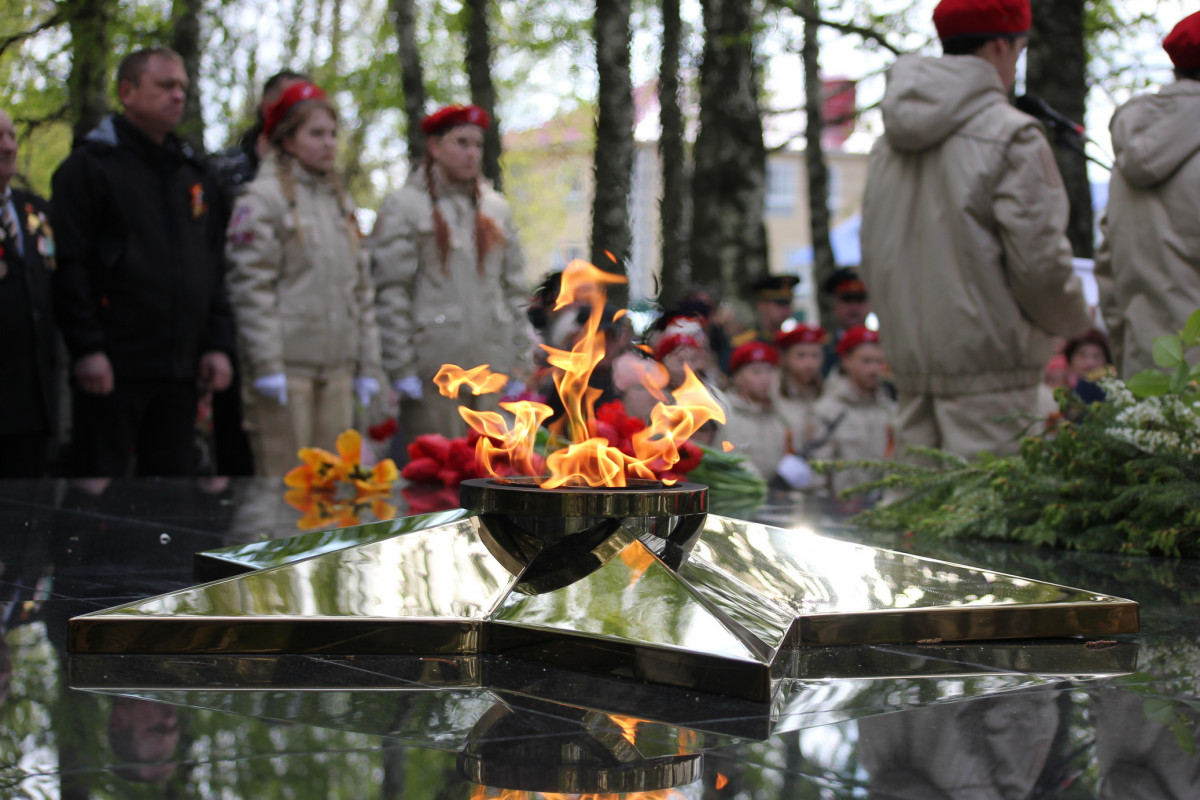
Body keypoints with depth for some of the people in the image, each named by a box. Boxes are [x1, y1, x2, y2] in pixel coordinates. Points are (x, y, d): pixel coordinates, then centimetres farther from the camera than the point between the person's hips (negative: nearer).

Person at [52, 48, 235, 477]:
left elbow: (213, 266, 18)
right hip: (113, 368, -6)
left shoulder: (192, 172, 18)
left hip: (180, 371, 6)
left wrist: (217, 344, 8)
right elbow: (70, 266, -9)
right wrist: (86, 349, -16)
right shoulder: (90, 165, -2)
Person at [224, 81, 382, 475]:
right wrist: (267, 365, -16)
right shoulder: (264, 198, -3)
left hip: (337, 369, 7)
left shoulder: (340, 201, 19)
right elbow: (251, 286, -10)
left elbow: (361, 288, 19)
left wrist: (368, 365, 13)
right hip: (289, 368, -6)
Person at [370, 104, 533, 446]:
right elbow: (390, 292, -3)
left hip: (492, 362, 4)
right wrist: (401, 368, -9)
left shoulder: (496, 208, 18)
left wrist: (521, 361, 10)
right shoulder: (404, 206, 3)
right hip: (434, 365, -4)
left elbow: (514, 288, 17)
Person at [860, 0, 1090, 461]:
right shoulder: (1011, 136, -11)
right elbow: (1039, 259, -12)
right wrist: (1073, 318, 5)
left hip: (908, 356, 7)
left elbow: (872, 259, 15)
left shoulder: (890, 141, 12)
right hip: (986, 360, -7)